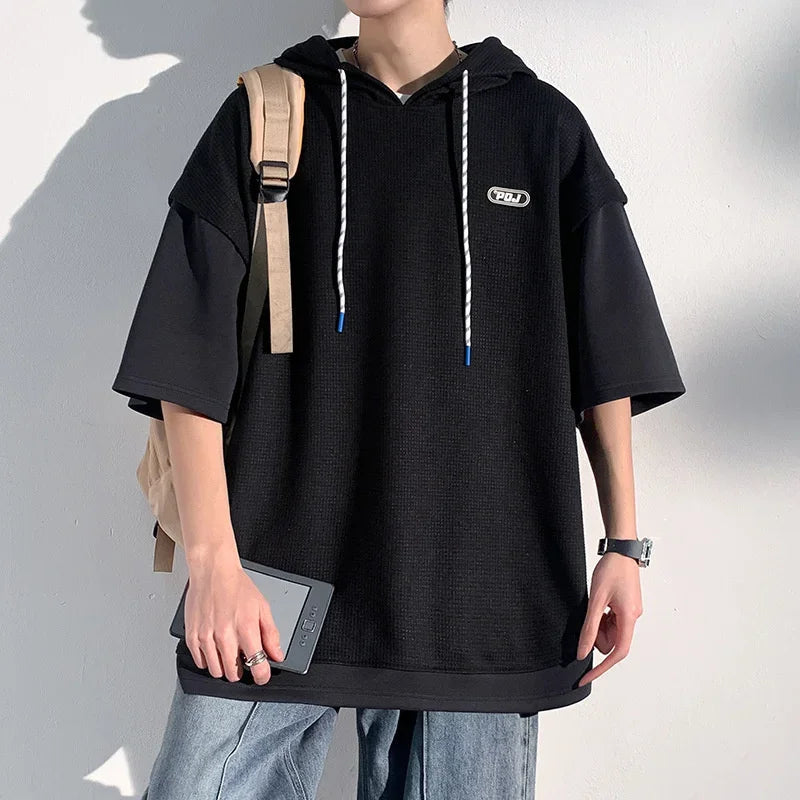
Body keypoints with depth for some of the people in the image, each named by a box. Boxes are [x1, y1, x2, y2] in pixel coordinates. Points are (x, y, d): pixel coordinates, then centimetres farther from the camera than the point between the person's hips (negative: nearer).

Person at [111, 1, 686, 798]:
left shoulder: (542, 124, 9)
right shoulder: (263, 115, 7)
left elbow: (605, 352, 10)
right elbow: (191, 351, 0)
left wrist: (622, 544, 6)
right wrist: (213, 559, -8)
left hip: (483, 598, 1)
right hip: (278, 586, 0)